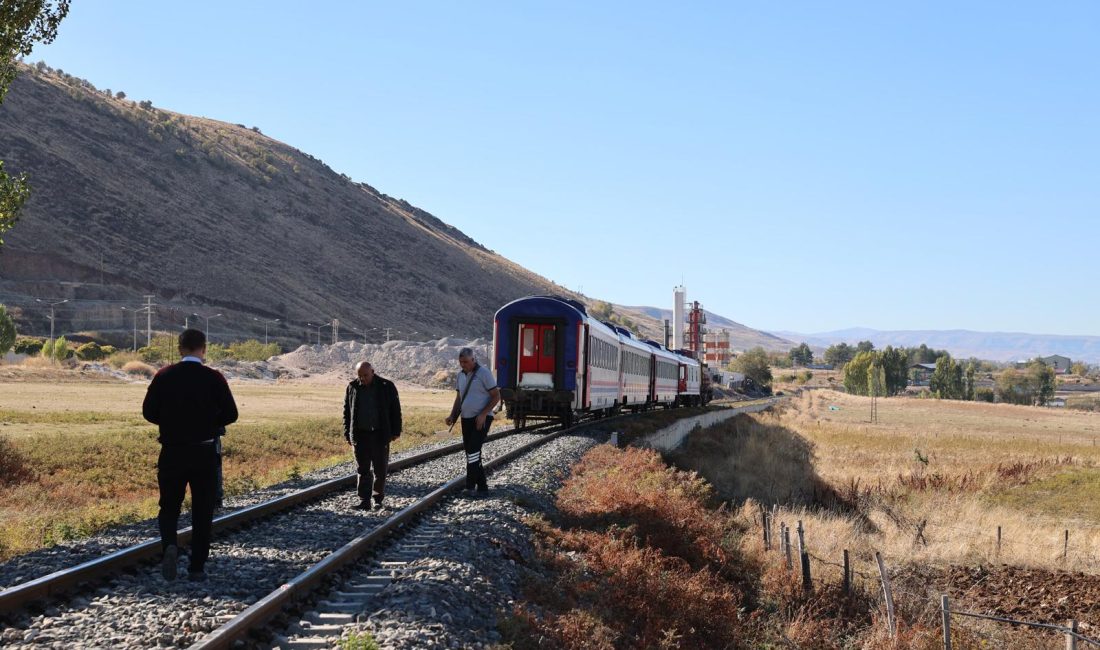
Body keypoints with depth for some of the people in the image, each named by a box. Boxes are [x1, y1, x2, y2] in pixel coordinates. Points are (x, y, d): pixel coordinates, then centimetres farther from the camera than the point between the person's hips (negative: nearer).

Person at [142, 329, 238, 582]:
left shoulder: (164, 376, -1)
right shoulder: (213, 378, -6)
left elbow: (149, 412, -2)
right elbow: (230, 414, -9)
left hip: (172, 452, 1)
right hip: (205, 454, -1)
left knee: (169, 507, 14)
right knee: (202, 511, 9)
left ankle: (169, 545, -15)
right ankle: (197, 568, 10)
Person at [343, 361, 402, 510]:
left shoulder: (386, 386, -3)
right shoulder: (352, 387, 2)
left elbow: (395, 410, 1)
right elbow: (347, 411, 9)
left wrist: (396, 431, -2)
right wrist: (348, 433, 6)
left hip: (380, 435, -1)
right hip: (360, 435, 1)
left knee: (380, 469, 5)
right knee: (362, 470, -1)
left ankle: (378, 499, 18)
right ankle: (364, 501, 0)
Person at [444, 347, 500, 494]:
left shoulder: (484, 373, -10)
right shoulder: (460, 376, 11)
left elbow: (496, 396, -10)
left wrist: (483, 414, -19)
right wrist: (452, 416, 5)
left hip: (482, 419, -7)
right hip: (466, 419, 7)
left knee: (473, 451, -17)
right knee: (471, 453, 8)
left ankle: (470, 486, -14)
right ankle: (482, 486, 16)